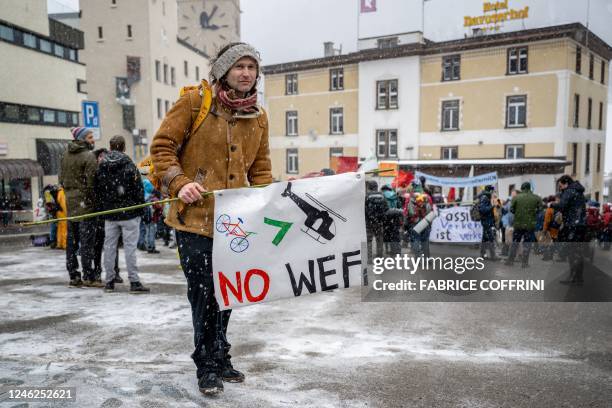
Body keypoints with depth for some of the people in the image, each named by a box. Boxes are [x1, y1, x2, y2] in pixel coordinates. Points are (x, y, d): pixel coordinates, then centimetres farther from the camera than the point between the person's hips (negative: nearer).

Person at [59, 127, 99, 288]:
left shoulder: (65, 155, 12)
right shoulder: (89, 156, -11)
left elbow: (61, 178, 17)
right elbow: (91, 182, -17)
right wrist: (94, 200, -9)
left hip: (70, 202, 8)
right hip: (85, 202, -7)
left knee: (72, 240, 11)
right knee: (87, 240, -4)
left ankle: (73, 276, 17)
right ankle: (89, 277, -2)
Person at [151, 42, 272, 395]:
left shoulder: (258, 117, 9)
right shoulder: (195, 101, -6)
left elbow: (260, 167, 15)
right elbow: (162, 146, -5)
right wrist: (180, 184, -18)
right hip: (195, 217, -5)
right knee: (204, 292, 0)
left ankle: (220, 359, 33)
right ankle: (207, 365, 19)